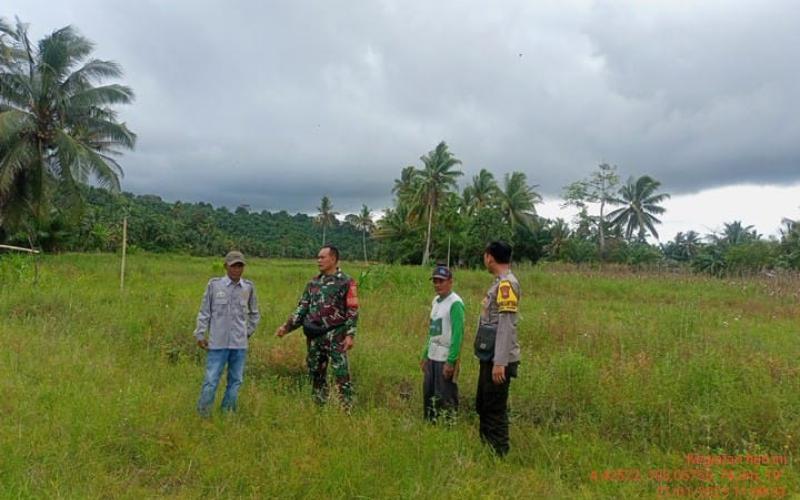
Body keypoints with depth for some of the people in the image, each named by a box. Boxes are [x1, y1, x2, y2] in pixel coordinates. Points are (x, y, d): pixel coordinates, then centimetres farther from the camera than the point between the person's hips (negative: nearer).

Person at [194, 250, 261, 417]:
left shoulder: (248, 287, 4)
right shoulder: (214, 285, -3)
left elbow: (254, 313, 18)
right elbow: (204, 311, 3)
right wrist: (200, 335, 1)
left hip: (240, 344, 3)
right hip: (218, 342, -3)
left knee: (236, 381, 10)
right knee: (211, 380, -1)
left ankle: (227, 413, 23)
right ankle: (202, 414, 13)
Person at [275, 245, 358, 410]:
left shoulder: (346, 282, -5)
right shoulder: (313, 283, 13)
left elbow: (352, 311, -8)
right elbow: (302, 308, 14)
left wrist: (350, 335, -17)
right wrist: (286, 326, 5)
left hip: (335, 336, -6)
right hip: (314, 336, 6)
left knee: (341, 375, -7)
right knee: (316, 374, 12)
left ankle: (348, 409, 0)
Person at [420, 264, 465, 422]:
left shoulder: (455, 303, -13)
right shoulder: (435, 301, 12)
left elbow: (457, 334, -18)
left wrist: (450, 362, -19)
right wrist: (425, 355, 15)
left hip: (445, 359, -8)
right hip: (432, 357, 8)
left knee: (446, 399, 0)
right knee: (428, 395, 15)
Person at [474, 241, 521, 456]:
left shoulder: (507, 284, -16)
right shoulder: (500, 282, 12)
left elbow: (507, 326, -22)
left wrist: (500, 362, -24)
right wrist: (493, 359, 18)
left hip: (499, 361, -10)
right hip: (490, 357, 10)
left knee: (495, 410, -1)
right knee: (483, 406, 18)